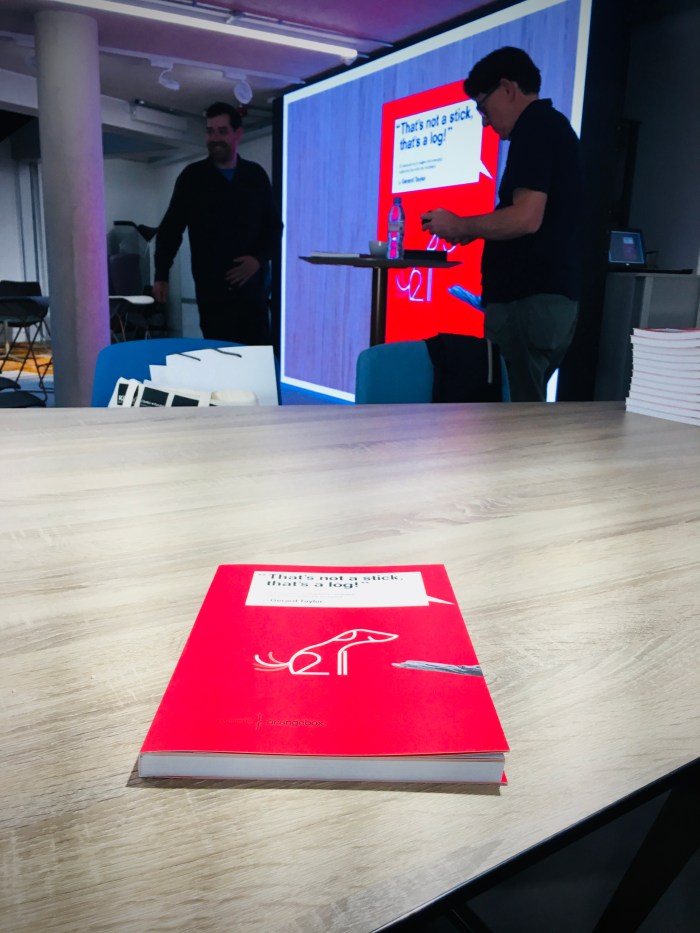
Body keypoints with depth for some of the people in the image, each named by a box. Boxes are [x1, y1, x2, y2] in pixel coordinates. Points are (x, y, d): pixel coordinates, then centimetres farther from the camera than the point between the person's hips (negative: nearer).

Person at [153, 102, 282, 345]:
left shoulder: (256, 175, 11)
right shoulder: (192, 177, 7)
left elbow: (274, 225, 15)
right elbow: (170, 229, 9)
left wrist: (259, 258, -4)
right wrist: (161, 275, -1)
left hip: (253, 286, 1)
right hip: (212, 289, -1)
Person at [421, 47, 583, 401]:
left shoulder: (534, 127, -8)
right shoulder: (554, 126, 22)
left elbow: (526, 217, -21)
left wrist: (459, 225, -6)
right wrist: (472, 232, 17)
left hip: (527, 300, -10)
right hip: (554, 298, 10)